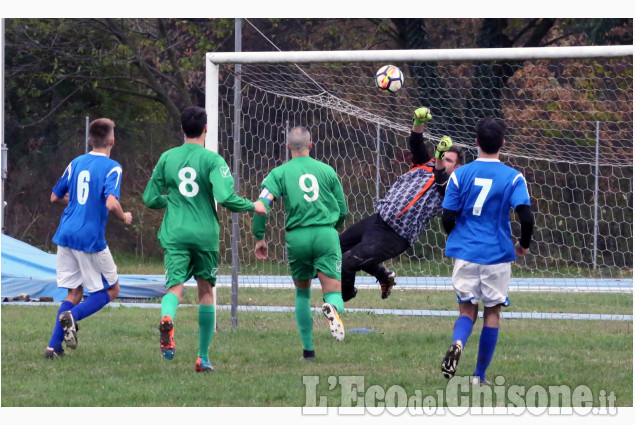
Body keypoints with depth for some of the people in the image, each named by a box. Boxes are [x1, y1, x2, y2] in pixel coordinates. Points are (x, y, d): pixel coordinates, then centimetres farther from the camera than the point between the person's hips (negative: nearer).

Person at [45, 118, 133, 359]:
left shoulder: (76, 163, 10)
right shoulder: (112, 168, -9)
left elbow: (55, 197, 18)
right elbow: (111, 203, -22)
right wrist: (124, 219, -2)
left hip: (66, 235, 6)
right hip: (91, 238, -6)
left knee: (74, 293, 14)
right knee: (111, 290, 10)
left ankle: (53, 346, 2)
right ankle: (72, 316, -15)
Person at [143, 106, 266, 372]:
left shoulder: (167, 158, 6)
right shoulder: (212, 160, -4)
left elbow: (150, 199, 11)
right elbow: (225, 197, -16)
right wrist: (253, 207, 0)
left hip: (174, 234, 1)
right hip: (205, 234, -1)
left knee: (175, 286, -8)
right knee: (206, 291, 13)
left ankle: (167, 317, -46)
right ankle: (203, 357, 15)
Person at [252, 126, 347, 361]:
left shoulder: (279, 173, 6)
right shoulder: (327, 170, 11)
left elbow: (262, 203, -7)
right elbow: (343, 211, 14)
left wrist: (259, 237, 2)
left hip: (297, 236, 1)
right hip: (325, 235, -1)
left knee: (302, 293, 19)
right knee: (334, 293, -3)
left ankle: (308, 348, 16)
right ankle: (332, 308, -40)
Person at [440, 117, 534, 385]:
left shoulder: (460, 175, -1)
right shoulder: (513, 178, -6)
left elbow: (447, 218, -2)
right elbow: (526, 217, -14)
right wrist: (524, 245, 5)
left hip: (465, 253, 1)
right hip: (498, 254, -1)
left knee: (467, 310, 10)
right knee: (492, 313, 12)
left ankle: (458, 343, -24)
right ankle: (480, 376, 12)